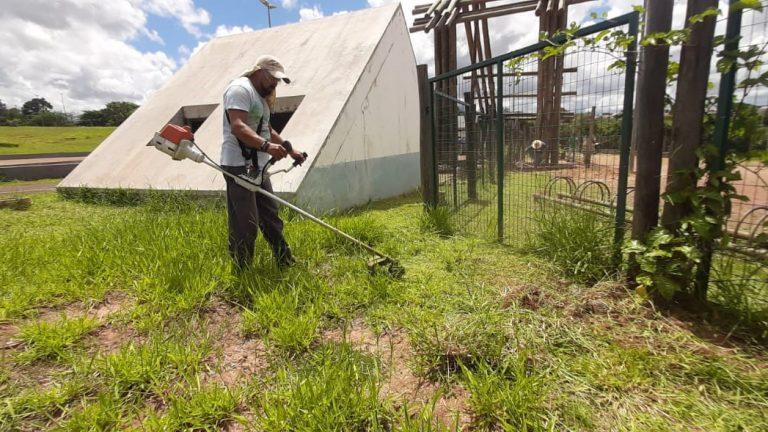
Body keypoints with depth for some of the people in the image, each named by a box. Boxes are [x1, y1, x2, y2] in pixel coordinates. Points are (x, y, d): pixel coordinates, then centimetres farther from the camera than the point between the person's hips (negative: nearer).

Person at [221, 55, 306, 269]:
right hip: (239, 166, -10)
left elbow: (267, 130, 31)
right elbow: (237, 127, -24)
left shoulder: (260, 96, 23)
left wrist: (290, 149, 26)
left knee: (270, 217, 14)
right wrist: (267, 146, -37)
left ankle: (286, 263, 24)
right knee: (245, 224, -7)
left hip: (258, 167, 10)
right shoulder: (240, 88, -9)